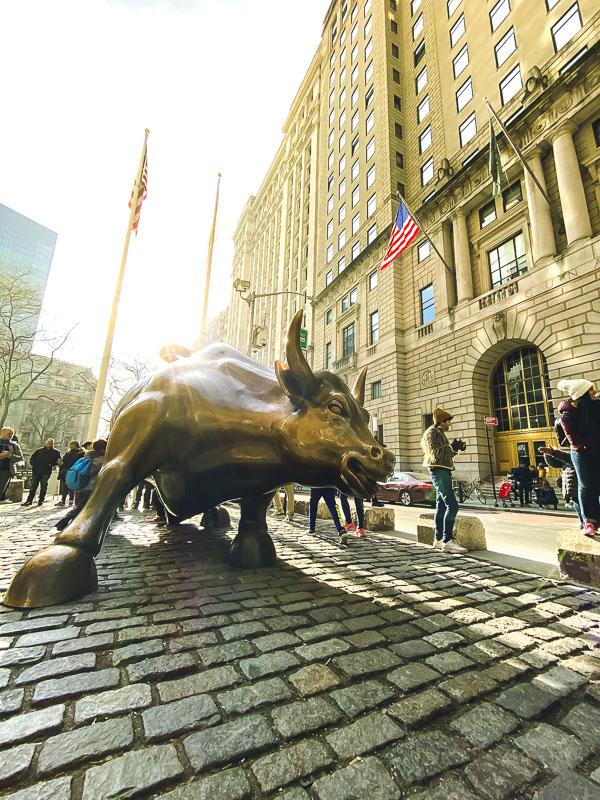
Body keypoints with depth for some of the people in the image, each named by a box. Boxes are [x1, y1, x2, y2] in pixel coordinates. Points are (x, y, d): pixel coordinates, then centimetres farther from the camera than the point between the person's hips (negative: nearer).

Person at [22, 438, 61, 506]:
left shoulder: (55, 452, 9)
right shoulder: (39, 450, 15)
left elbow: (58, 461, 5)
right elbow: (32, 458, 17)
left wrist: (51, 464, -9)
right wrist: (34, 464, -1)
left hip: (46, 472, -2)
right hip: (36, 471, 2)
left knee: (43, 487, 0)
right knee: (33, 486, 4)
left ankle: (41, 500, 10)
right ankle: (29, 500, 11)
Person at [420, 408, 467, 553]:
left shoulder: (440, 433, 23)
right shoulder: (432, 432, -8)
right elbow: (435, 453, -18)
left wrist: (457, 447, 11)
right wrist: (452, 448, -18)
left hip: (444, 471, 11)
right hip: (439, 471, -11)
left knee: (441, 506, 10)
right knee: (452, 505, -17)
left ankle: (438, 540, 16)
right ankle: (447, 541, -16)